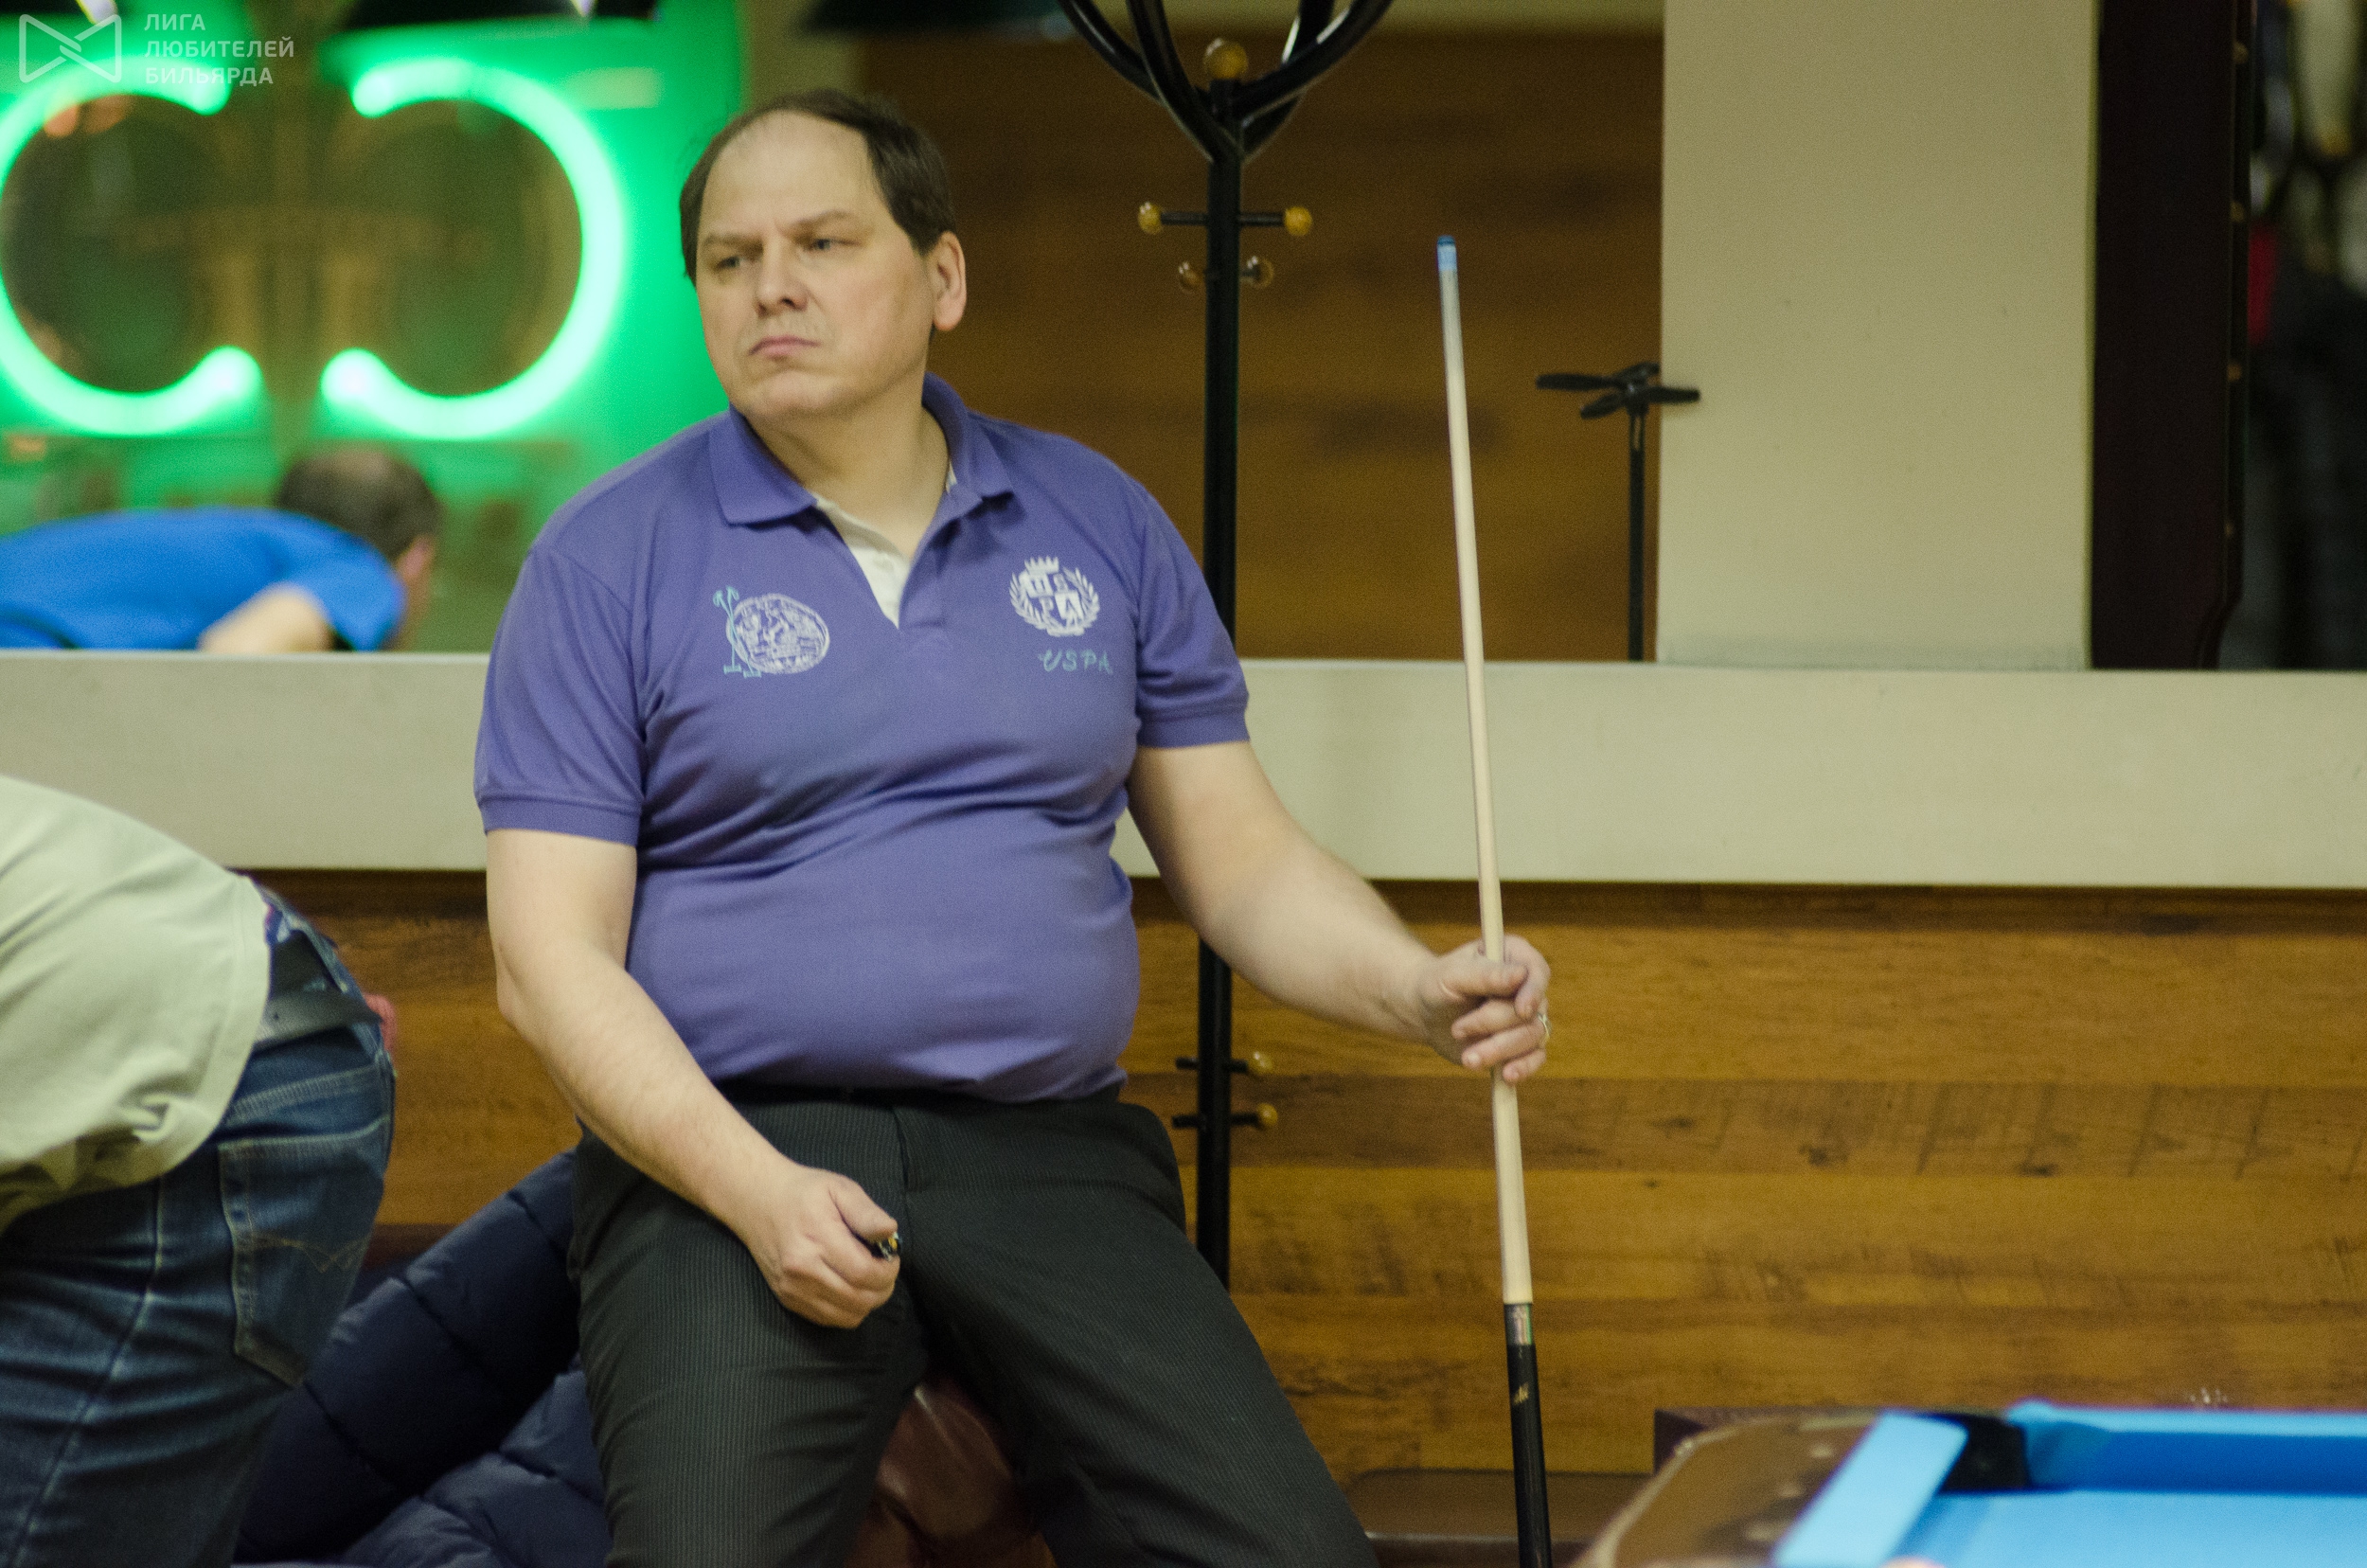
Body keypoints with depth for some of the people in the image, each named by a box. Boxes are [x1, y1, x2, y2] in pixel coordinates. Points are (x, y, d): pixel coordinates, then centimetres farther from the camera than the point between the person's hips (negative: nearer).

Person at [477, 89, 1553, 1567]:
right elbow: (551, 956, -2)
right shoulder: (611, 559, 3)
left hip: (1053, 1152, 3)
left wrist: (1426, 992, -5)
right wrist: (752, 1192, -16)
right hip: (727, 1153, -2)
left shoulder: (1097, 521, 13)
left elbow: (1245, 862, 15)